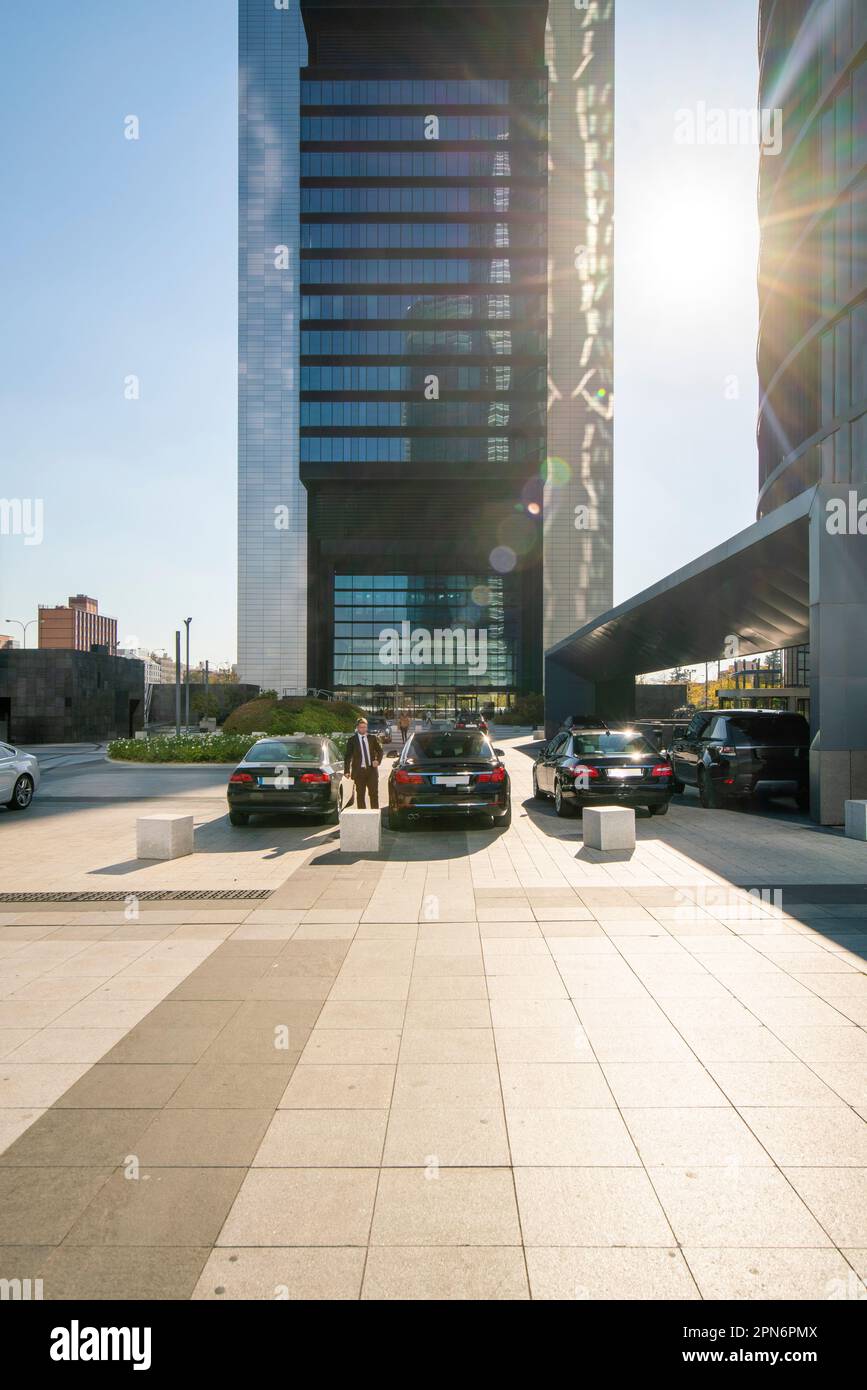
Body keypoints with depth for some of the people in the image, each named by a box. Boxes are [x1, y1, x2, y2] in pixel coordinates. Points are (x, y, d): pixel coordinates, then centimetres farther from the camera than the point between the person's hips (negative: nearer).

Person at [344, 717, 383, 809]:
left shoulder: (373, 737, 8)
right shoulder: (352, 740, 2)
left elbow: (380, 750, 15)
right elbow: (348, 756, 0)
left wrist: (378, 760, -5)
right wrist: (346, 771, -8)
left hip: (372, 769, 2)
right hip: (359, 770, -1)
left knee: (374, 793, 2)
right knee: (360, 795, 4)